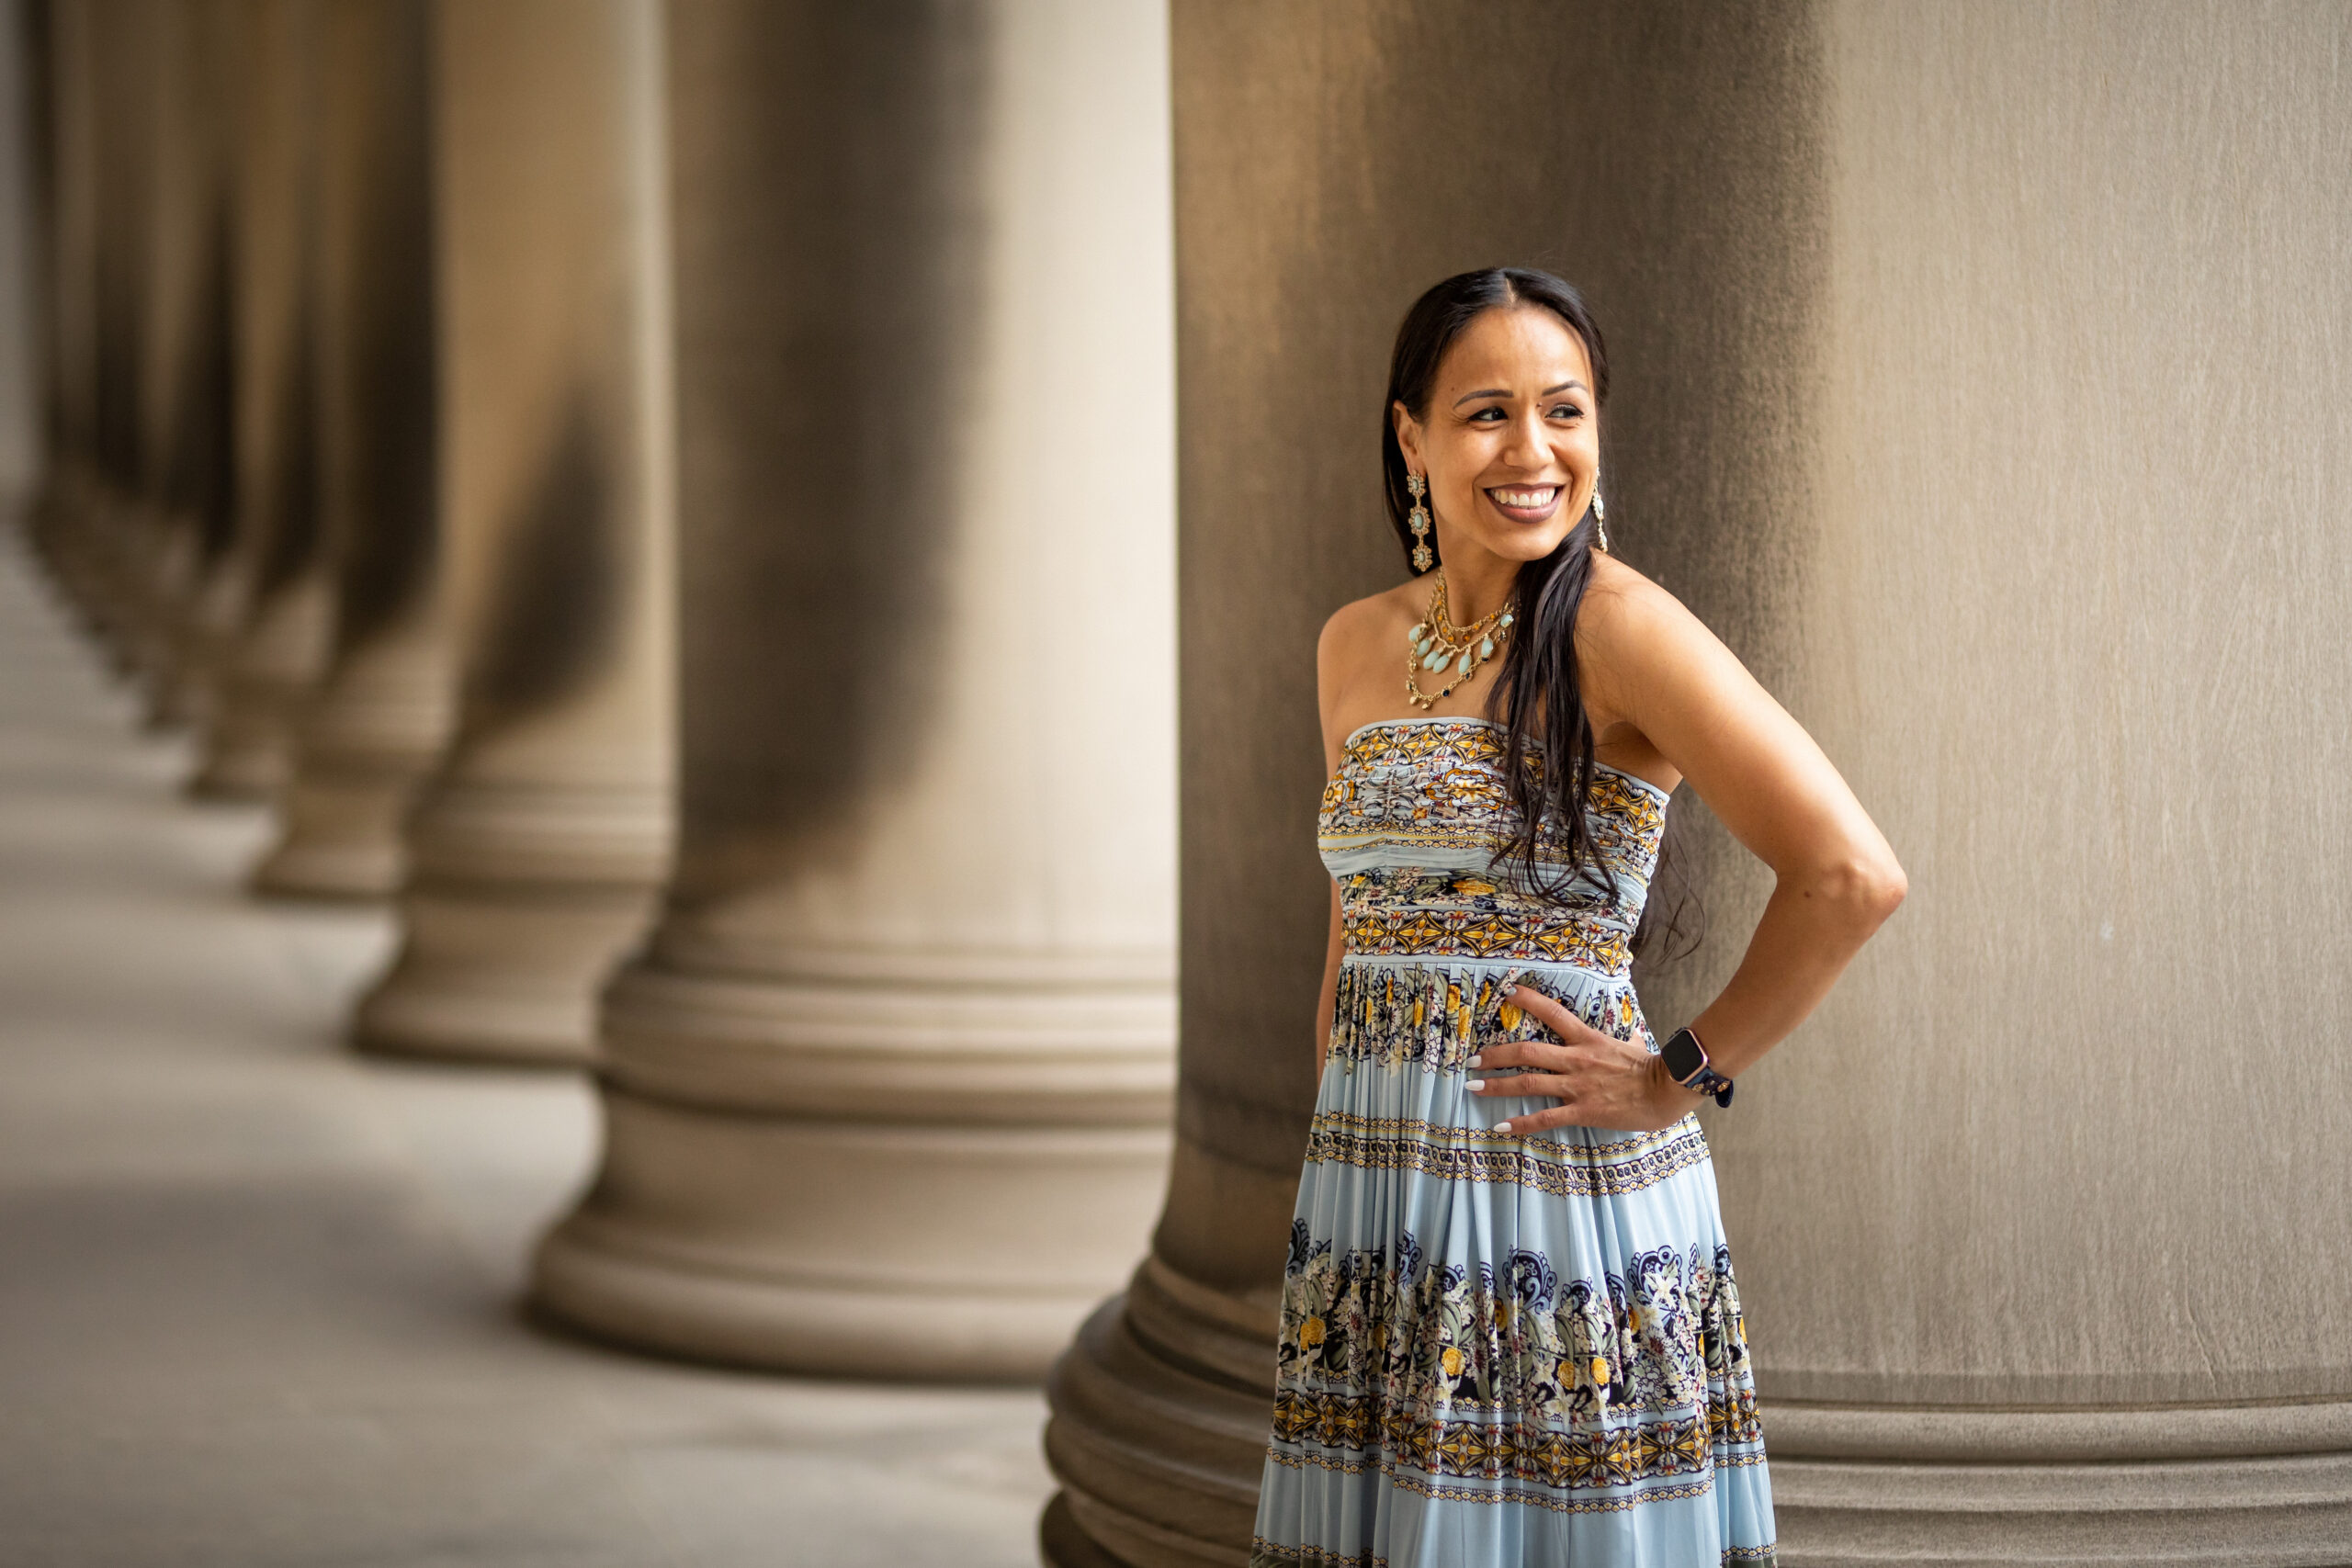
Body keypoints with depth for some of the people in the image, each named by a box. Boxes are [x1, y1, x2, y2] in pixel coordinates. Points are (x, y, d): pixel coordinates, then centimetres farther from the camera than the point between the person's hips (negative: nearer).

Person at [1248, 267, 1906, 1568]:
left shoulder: (1618, 632, -10)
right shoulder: (1356, 648, 10)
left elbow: (1852, 875, -18)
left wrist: (1680, 1078, -12)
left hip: (1569, 1193, -6)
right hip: (1373, 1201, 6)